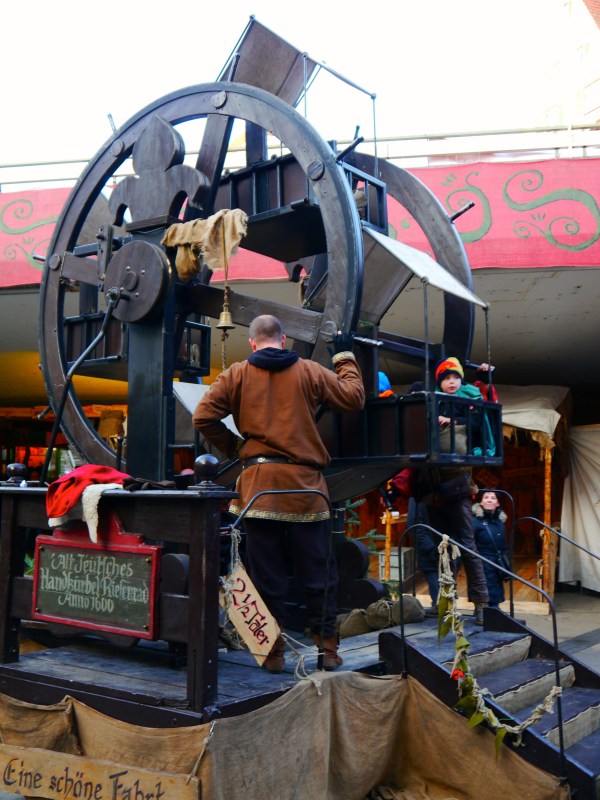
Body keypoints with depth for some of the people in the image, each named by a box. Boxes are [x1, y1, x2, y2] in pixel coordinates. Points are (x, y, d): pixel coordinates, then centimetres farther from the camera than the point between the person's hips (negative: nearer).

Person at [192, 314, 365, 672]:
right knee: (318, 571, 9)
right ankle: (327, 647, 13)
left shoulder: (236, 374, 5)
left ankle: (272, 651, 11)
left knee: (267, 573, 7)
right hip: (305, 484, 0)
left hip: (258, 484, 1)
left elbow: (203, 417, -1)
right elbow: (354, 397, 8)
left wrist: (232, 446, 13)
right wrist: (345, 357, 21)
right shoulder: (310, 371, 3)